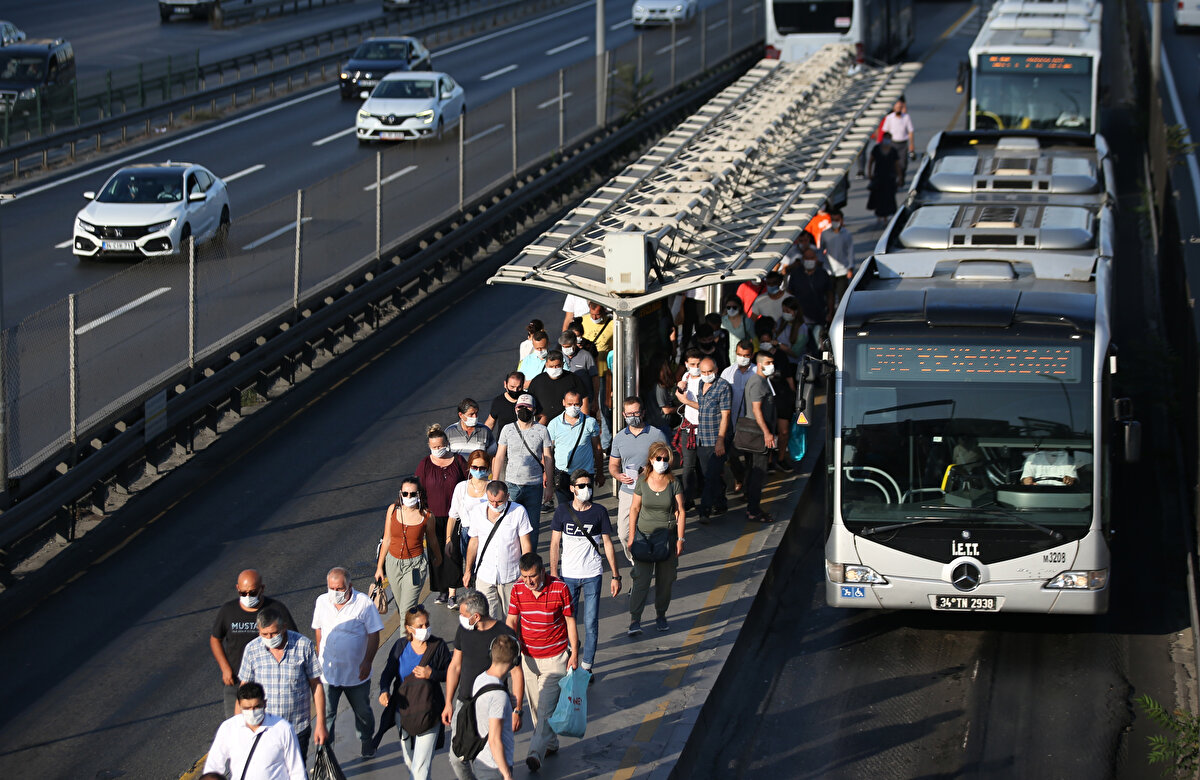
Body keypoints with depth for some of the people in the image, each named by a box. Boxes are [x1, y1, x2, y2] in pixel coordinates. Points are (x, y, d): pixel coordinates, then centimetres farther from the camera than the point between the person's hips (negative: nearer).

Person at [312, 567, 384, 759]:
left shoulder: (364, 603, -14)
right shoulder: (322, 602, -2)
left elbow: (373, 635, -9)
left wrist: (367, 662, -14)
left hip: (356, 672, -2)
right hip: (328, 671, 2)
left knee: (362, 711, 18)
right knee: (326, 713, -1)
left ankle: (367, 741, 44)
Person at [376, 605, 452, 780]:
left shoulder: (438, 646, -7)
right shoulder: (401, 646, -2)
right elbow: (388, 672, -1)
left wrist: (432, 674, -19)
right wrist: (384, 691, -20)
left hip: (428, 713, -3)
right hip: (403, 711, 4)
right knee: (409, 761, 20)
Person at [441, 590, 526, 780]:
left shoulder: (504, 634, -13)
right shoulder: (464, 630, 2)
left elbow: (517, 674, -8)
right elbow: (455, 666, 12)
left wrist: (517, 710, -11)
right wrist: (448, 703, 11)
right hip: (464, 704, 5)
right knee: (457, 757, 3)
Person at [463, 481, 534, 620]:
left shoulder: (518, 512, -8)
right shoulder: (477, 512, 0)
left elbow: (526, 545, -4)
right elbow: (473, 542, 11)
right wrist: (468, 570, 13)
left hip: (511, 576, -1)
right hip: (484, 575, 1)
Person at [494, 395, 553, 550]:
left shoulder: (541, 430, 1)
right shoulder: (507, 430, 3)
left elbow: (548, 458, 4)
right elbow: (499, 457, 6)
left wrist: (548, 485, 1)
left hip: (534, 486, 0)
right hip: (512, 484, 0)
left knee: (532, 526, 5)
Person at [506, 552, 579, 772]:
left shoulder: (560, 588, -14)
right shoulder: (518, 590, -5)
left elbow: (570, 621, -4)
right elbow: (511, 622, 0)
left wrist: (574, 653, -4)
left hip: (555, 658, -4)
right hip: (528, 657, 4)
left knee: (546, 706, -10)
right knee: (535, 706, 11)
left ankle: (536, 752, -15)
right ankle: (550, 743, 28)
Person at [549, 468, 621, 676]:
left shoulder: (599, 512, -1)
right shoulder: (563, 511, -1)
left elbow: (608, 544, 4)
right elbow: (555, 544, 4)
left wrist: (615, 576, 2)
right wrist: (553, 574, -1)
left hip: (593, 575, 0)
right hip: (569, 575, 0)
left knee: (591, 623, 0)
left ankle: (587, 666, 11)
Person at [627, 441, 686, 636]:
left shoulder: (673, 483, -2)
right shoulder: (643, 481, -2)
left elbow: (680, 512, -1)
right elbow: (634, 509, 4)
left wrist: (680, 539, -6)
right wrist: (631, 537, 0)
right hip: (645, 535, -1)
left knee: (665, 579, 7)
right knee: (641, 578, -9)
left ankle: (660, 616, 24)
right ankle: (634, 620, -9)